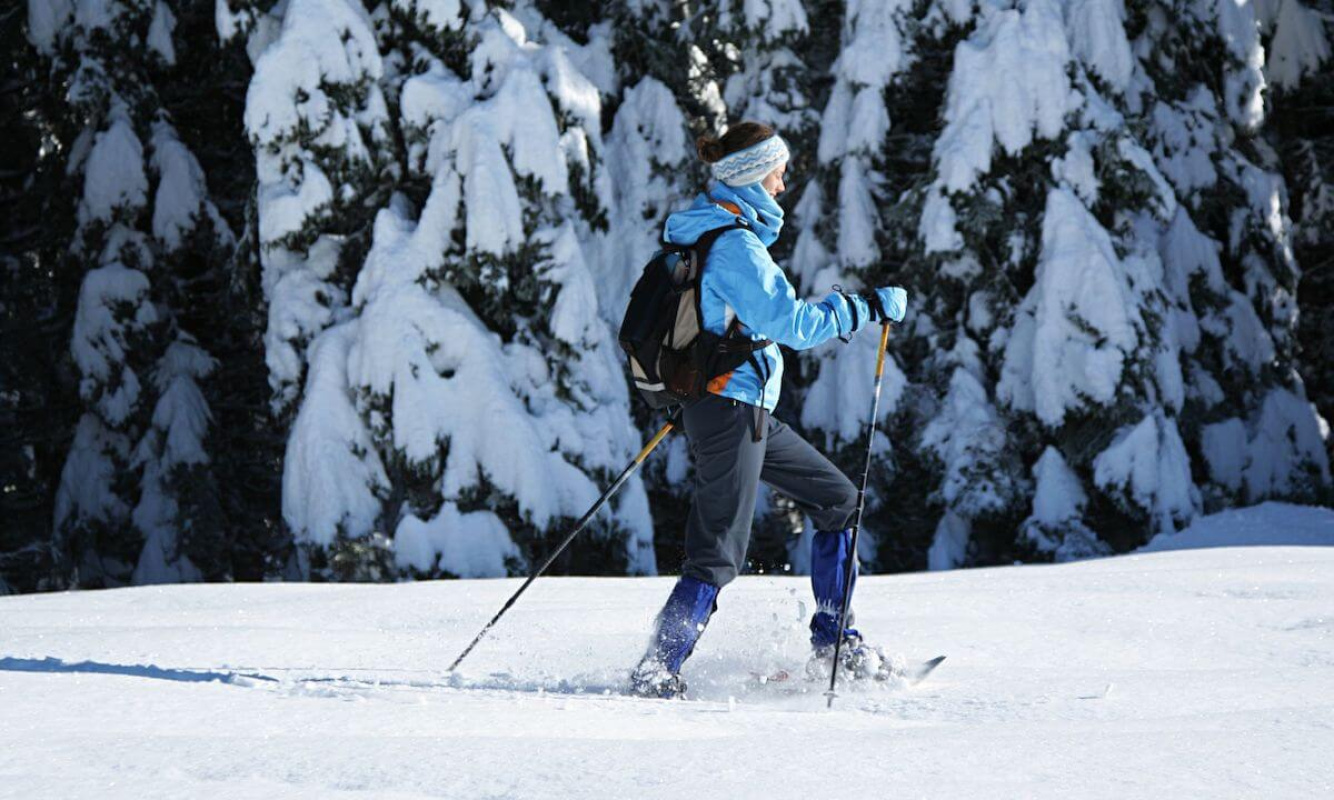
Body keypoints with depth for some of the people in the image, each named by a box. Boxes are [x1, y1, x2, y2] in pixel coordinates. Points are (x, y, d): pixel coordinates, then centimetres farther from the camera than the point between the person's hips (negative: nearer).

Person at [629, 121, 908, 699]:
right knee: (719, 553, -8)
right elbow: (792, 323, -20)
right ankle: (657, 671, -6)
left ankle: (832, 642, 19)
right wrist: (870, 307, -11)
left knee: (837, 500, 16)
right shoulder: (735, 245, -18)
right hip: (731, 409, -10)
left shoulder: (701, 230, 12)